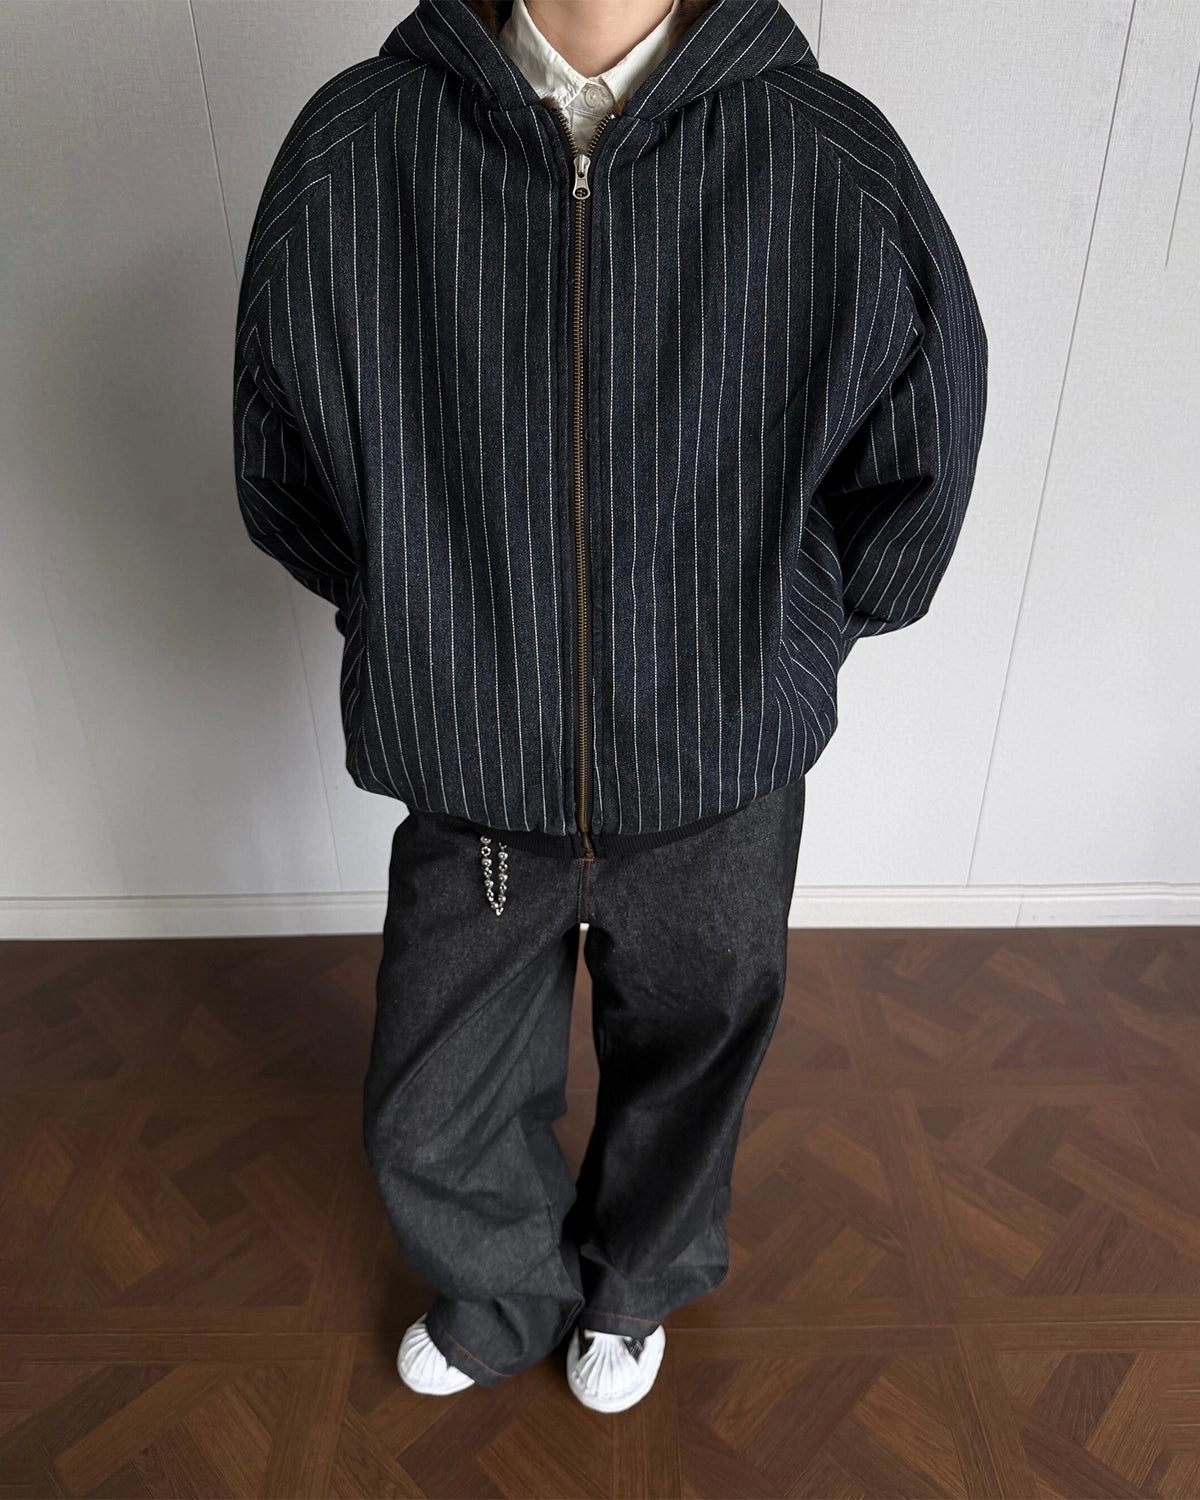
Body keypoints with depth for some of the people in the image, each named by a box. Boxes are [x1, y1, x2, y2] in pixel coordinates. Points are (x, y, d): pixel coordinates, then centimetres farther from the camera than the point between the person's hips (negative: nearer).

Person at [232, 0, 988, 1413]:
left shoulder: (844, 174, -14)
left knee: (684, 1082, 25)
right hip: (468, 783, 1)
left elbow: (918, 471, 0)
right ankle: (503, 1302, 57)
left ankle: (633, 1290, 62)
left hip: (718, 793, 0)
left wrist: (766, 646, 3)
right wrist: (420, 624, 4)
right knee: (430, 1130, 20)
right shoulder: (346, 155, -10)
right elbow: (284, 477, 3)